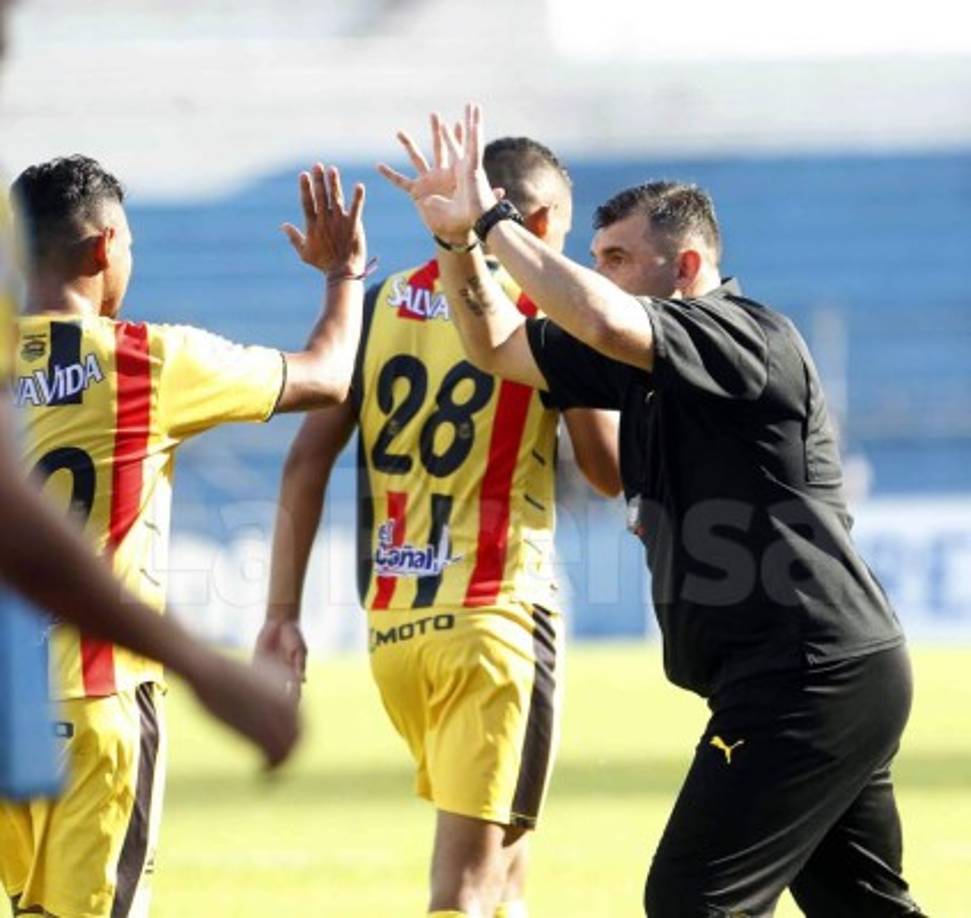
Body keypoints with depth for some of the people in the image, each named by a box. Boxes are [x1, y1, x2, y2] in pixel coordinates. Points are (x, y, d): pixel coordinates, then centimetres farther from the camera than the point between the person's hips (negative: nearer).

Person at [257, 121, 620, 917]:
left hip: (390, 621, 6)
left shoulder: (380, 305, 8)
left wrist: (283, 612, 5)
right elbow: (611, 470, 2)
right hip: (497, 614, -6)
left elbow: (308, 460, 3)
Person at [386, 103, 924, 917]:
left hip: (813, 678, -11)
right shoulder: (646, 362, 14)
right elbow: (499, 347, 20)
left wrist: (495, 221, -22)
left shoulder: (748, 336, -14)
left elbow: (603, 321, -31)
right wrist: (459, 240, 4)